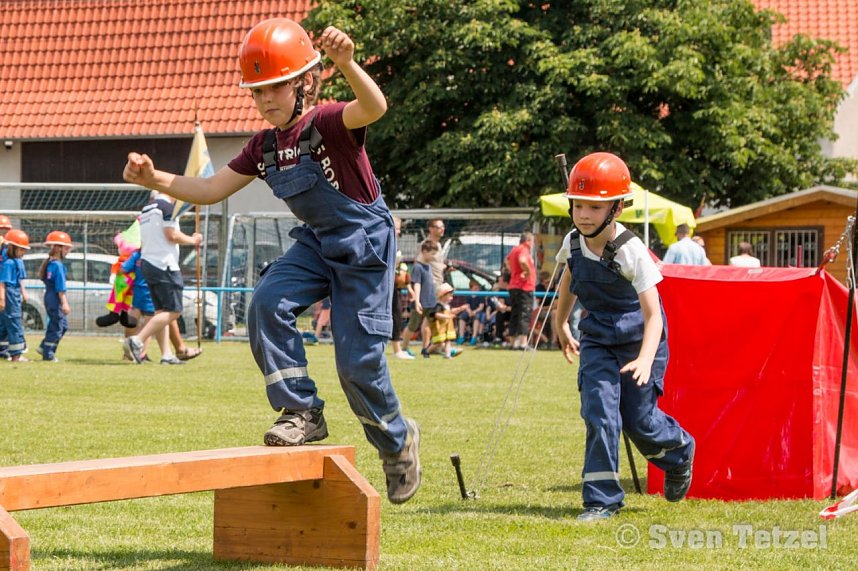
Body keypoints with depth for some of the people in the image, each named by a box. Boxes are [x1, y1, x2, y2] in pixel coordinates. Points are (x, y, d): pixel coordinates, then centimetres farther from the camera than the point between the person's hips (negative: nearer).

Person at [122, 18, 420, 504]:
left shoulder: (328, 123, -21)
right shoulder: (265, 147, 1)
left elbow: (375, 107, -43)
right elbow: (211, 190, 3)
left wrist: (346, 64, -63)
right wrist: (156, 179, -13)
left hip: (365, 245, -7)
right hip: (317, 243, 7)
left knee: (358, 361, -6)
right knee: (268, 303, -20)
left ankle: (398, 440, 21)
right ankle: (302, 411, -9)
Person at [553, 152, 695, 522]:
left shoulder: (632, 252, -25)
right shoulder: (573, 243, -7)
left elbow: (652, 313, -28)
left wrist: (645, 359, -43)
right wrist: (561, 323, 29)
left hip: (639, 340, -4)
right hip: (597, 341, 4)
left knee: (637, 418, 1)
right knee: (599, 411, -11)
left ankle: (679, 453, 35)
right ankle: (601, 499, -6)